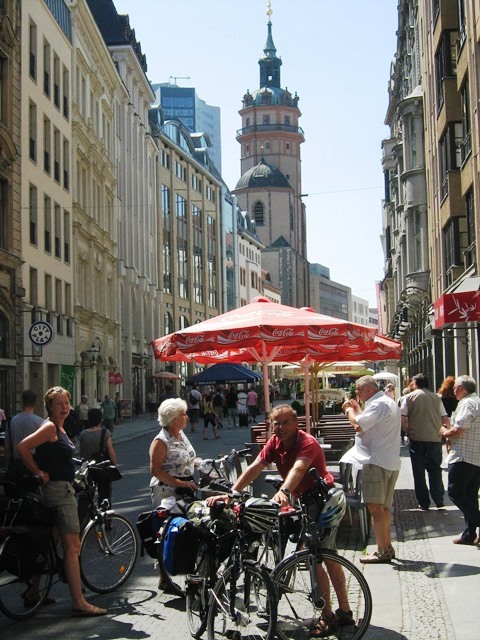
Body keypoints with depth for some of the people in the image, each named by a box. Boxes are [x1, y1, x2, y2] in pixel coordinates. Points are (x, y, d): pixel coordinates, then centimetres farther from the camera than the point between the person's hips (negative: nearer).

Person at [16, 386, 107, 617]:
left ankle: (34, 592, 25)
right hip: (58, 490, -10)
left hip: (62, 489, 10)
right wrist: (39, 473, -16)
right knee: (72, 546, -11)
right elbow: (22, 447, -23)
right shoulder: (49, 427, -13)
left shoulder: (59, 428, 15)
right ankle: (79, 603, -11)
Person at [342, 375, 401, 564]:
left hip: (377, 462, -11)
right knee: (384, 507, 17)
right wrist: (357, 409, 20)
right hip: (391, 462, 11)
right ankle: (387, 547, 24)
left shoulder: (378, 404, -15)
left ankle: (383, 551, -7)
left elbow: (358, 426, -22)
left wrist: (349, 410, -6)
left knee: (375, 507, -9)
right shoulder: (389, 402, 20)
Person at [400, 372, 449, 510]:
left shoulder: (409, 397, -1)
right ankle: (439, 499, 11)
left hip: (416, 438, -1)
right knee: (435, 469, 15)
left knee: (419, 471, 7)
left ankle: (423, 503, 10)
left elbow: (402, 418, -8)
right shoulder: (436, 398, 5)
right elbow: (445, 420, 3)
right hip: (434, 438, 1)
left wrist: (407, 431, 7)